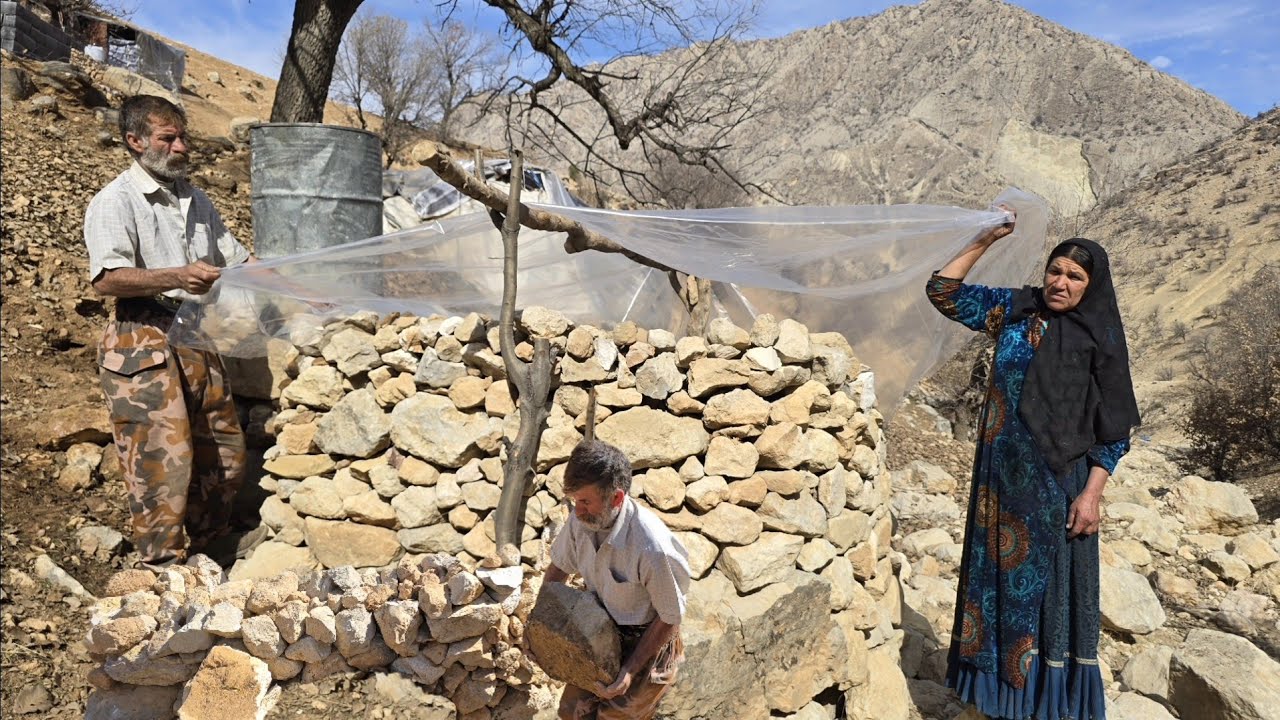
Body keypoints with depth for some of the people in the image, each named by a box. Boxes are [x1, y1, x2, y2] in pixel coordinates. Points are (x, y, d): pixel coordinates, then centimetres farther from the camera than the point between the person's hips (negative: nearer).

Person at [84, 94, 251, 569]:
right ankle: (164, 572, 0)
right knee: (163, 464, -10)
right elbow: (106, 278, -15)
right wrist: (177, 277, -28)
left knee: (225, 457, 8)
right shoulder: (114, 201, -2)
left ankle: (199, 558, 24)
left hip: (198, 342, 7)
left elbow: (237, 259, 23)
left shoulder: (196, 201, 20)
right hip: (144, 346, -7)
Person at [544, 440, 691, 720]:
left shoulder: (653, 548, -37)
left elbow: (670, 619, -21)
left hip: (646, 642, -5)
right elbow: (559, 568, 2)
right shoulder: (582, 519, -19)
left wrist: (630, 671, -19)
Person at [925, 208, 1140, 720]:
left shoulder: (1100, 338, -6)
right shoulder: (1014, 310, 3)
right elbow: (944, 291, 1)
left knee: (1051, 580, 6)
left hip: (1058, 480, -3)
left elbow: (1114, 426, -6)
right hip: (1003, 472, 4)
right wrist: (985, 240, -8)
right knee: (999, 567, 12)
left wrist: (1092, 492, -11)